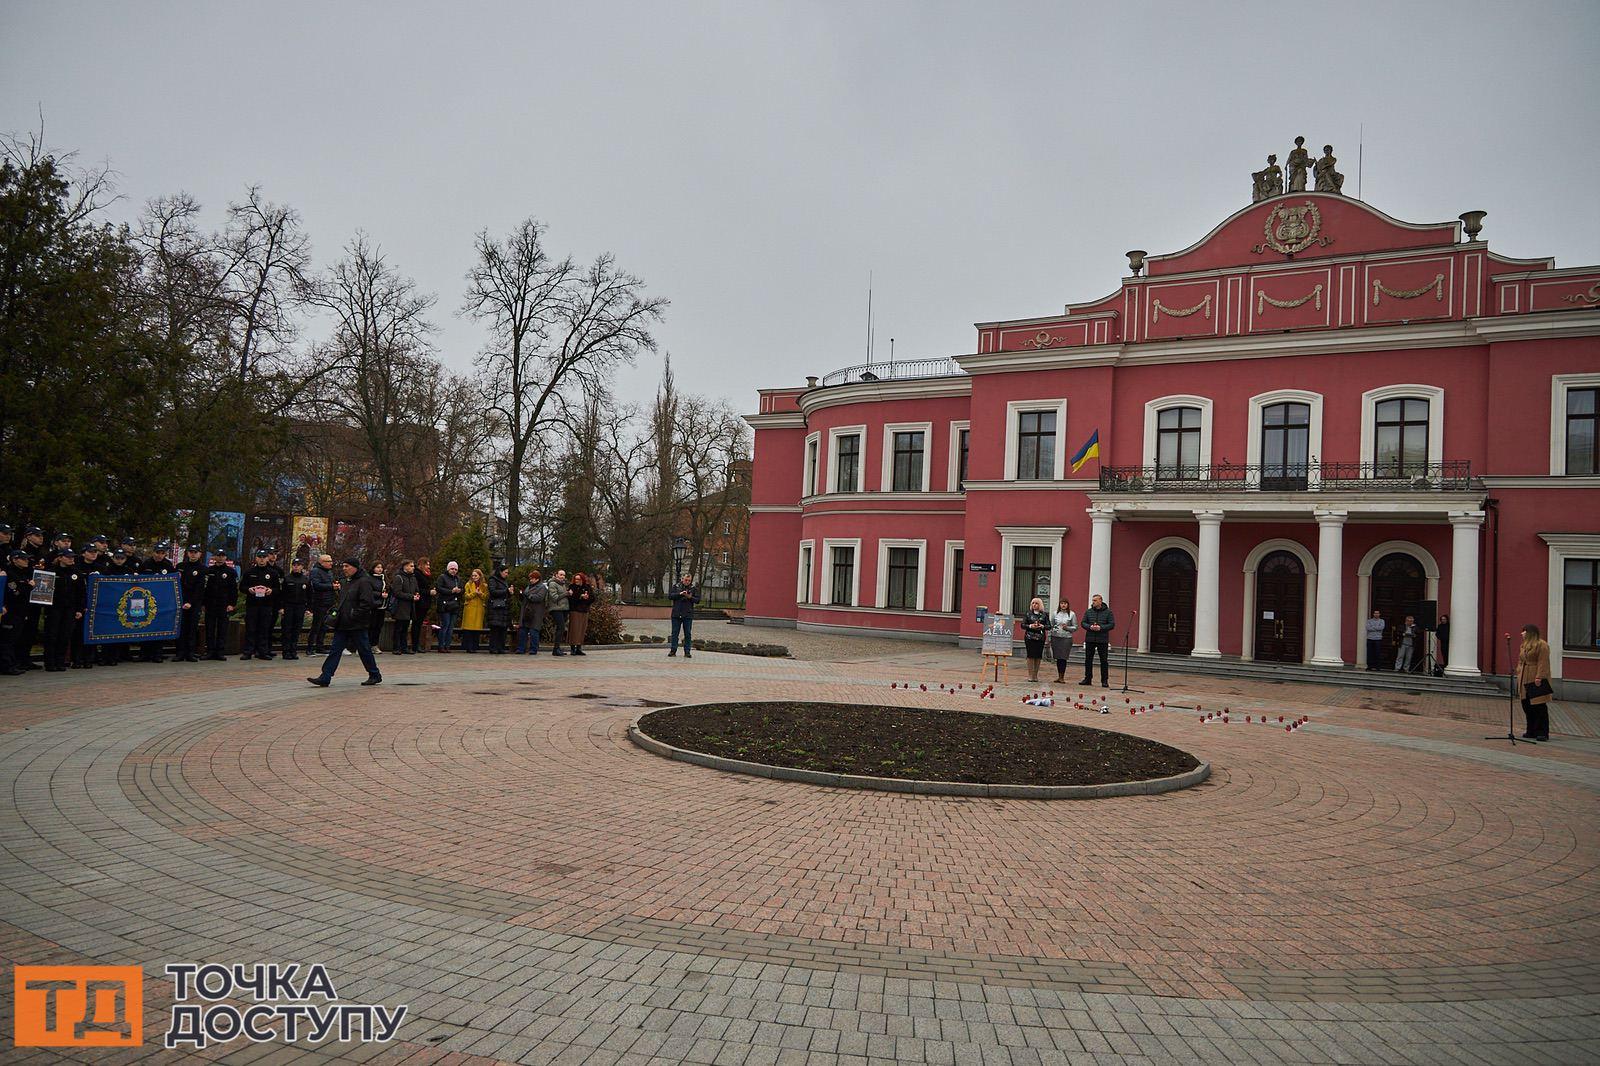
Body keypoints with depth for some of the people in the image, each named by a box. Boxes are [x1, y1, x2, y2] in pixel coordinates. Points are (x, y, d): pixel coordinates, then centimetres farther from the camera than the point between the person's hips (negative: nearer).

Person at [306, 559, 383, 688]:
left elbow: (367, 603, -20)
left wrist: (353, 615, -19)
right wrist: (337, 611, 12)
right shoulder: (345, 582, 16)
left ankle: (375, 676, 16)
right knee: (335, 650, 3)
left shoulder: (363, 582, -13)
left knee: (364, 650, 2)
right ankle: (325, 678, 3)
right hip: (342, 624, 8)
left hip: (357, 625, -8)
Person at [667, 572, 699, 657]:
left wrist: (690, 597, -19)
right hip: (676, 614, 0)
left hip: (688, 615, 0)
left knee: (688, 634, 2)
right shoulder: (676, 587, 7)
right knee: (675, 633, 5)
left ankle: (687, 652, 7)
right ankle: (673, 650, 11)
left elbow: (698, 600, -1)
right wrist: (680, 594, -17)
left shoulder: (694, 589, 5)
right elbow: (670, 596, -4)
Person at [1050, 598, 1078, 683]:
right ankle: (1059, 676, 13)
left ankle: (1062, 677, 3)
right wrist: (1049, 638, 8)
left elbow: (1075, 627, 4)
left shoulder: (1072, 614, 3)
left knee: (1063, 658, -4)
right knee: (1058, 658, 4)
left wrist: (1067, 627, -13)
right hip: (1056, 638, 2)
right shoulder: (1055, 613, 10)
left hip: (1066, 638, -2)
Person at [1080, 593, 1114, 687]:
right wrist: (1090, 627, -13)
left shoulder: (1108, 612, 0)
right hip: (1089, 639, 3)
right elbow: (1083, 623, 8)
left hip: (1103, 640, -3)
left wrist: (1101, 628, -17)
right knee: (1088, 660, 6)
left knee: (1104, 661, 0)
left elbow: (1112, 624, -4)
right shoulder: (1088, 612, 9)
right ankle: (1088, 679, 16)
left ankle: (1104, 681, 6)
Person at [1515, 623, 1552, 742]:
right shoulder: (1524, 645, 18)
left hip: (1536, 680, -9)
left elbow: (1543, 662, -16)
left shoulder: (1541, 645, -9)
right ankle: (1531, 731, 18)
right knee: (1527, 706, 10)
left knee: (1539, 706, -5)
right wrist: (1518, 675, 15)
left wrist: (1539, 677, -22)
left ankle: (1542, 732, -2)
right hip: (1525, 681, 9)